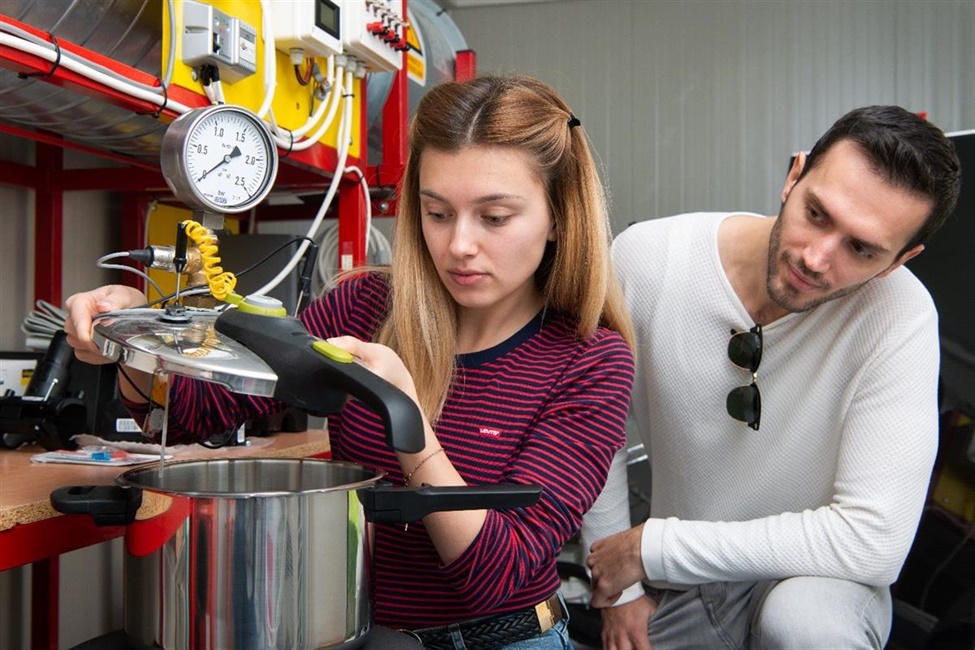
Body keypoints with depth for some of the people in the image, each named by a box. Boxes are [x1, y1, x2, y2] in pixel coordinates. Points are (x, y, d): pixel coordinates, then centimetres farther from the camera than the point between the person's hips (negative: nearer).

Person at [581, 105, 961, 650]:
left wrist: (652, 547, -24)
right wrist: (619, 588, -3)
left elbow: (874, 541, -28)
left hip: (810, 581, -2)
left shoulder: (901, 318, -24)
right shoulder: (645, 259, -18)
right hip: (673, 586, 3)